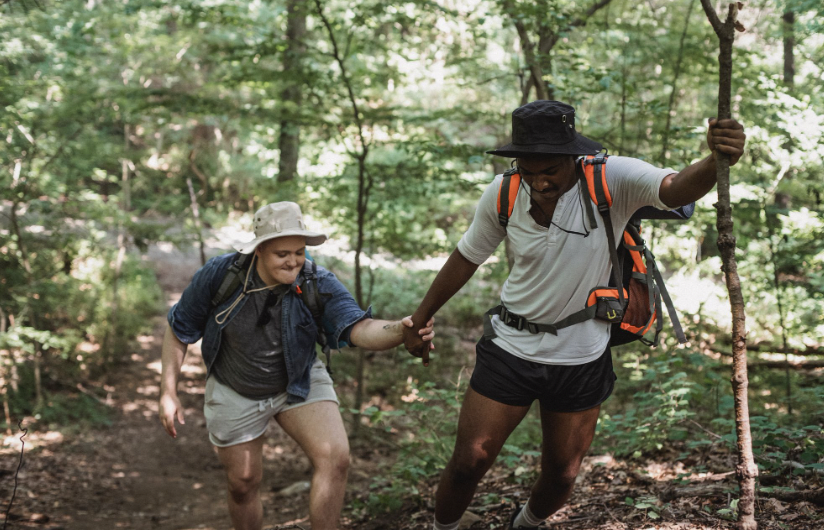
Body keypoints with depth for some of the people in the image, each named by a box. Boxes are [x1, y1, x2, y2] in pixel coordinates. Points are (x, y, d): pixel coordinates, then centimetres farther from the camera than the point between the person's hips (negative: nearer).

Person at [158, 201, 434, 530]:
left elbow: (358, 328, -40)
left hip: (299, 383, 0)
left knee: (335, 458, -20)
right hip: (236, 392, 0)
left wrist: (400, 331, -61)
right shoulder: (219, 275, -23)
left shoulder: (318, 284, -24)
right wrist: (168, 392, -12)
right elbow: (179, 330, -9)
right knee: (243, 484, 9)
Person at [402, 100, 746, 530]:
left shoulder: (612, 181, -20)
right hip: (510, 349, 1)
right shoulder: (503, 194, -12)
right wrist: (421, 317, 11)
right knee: (466, 465, 1)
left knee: (561, 477, 15)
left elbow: (676, 189, -39)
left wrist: (717, 162, -61)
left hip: (582, 360, 0)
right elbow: (467, 257, 4)